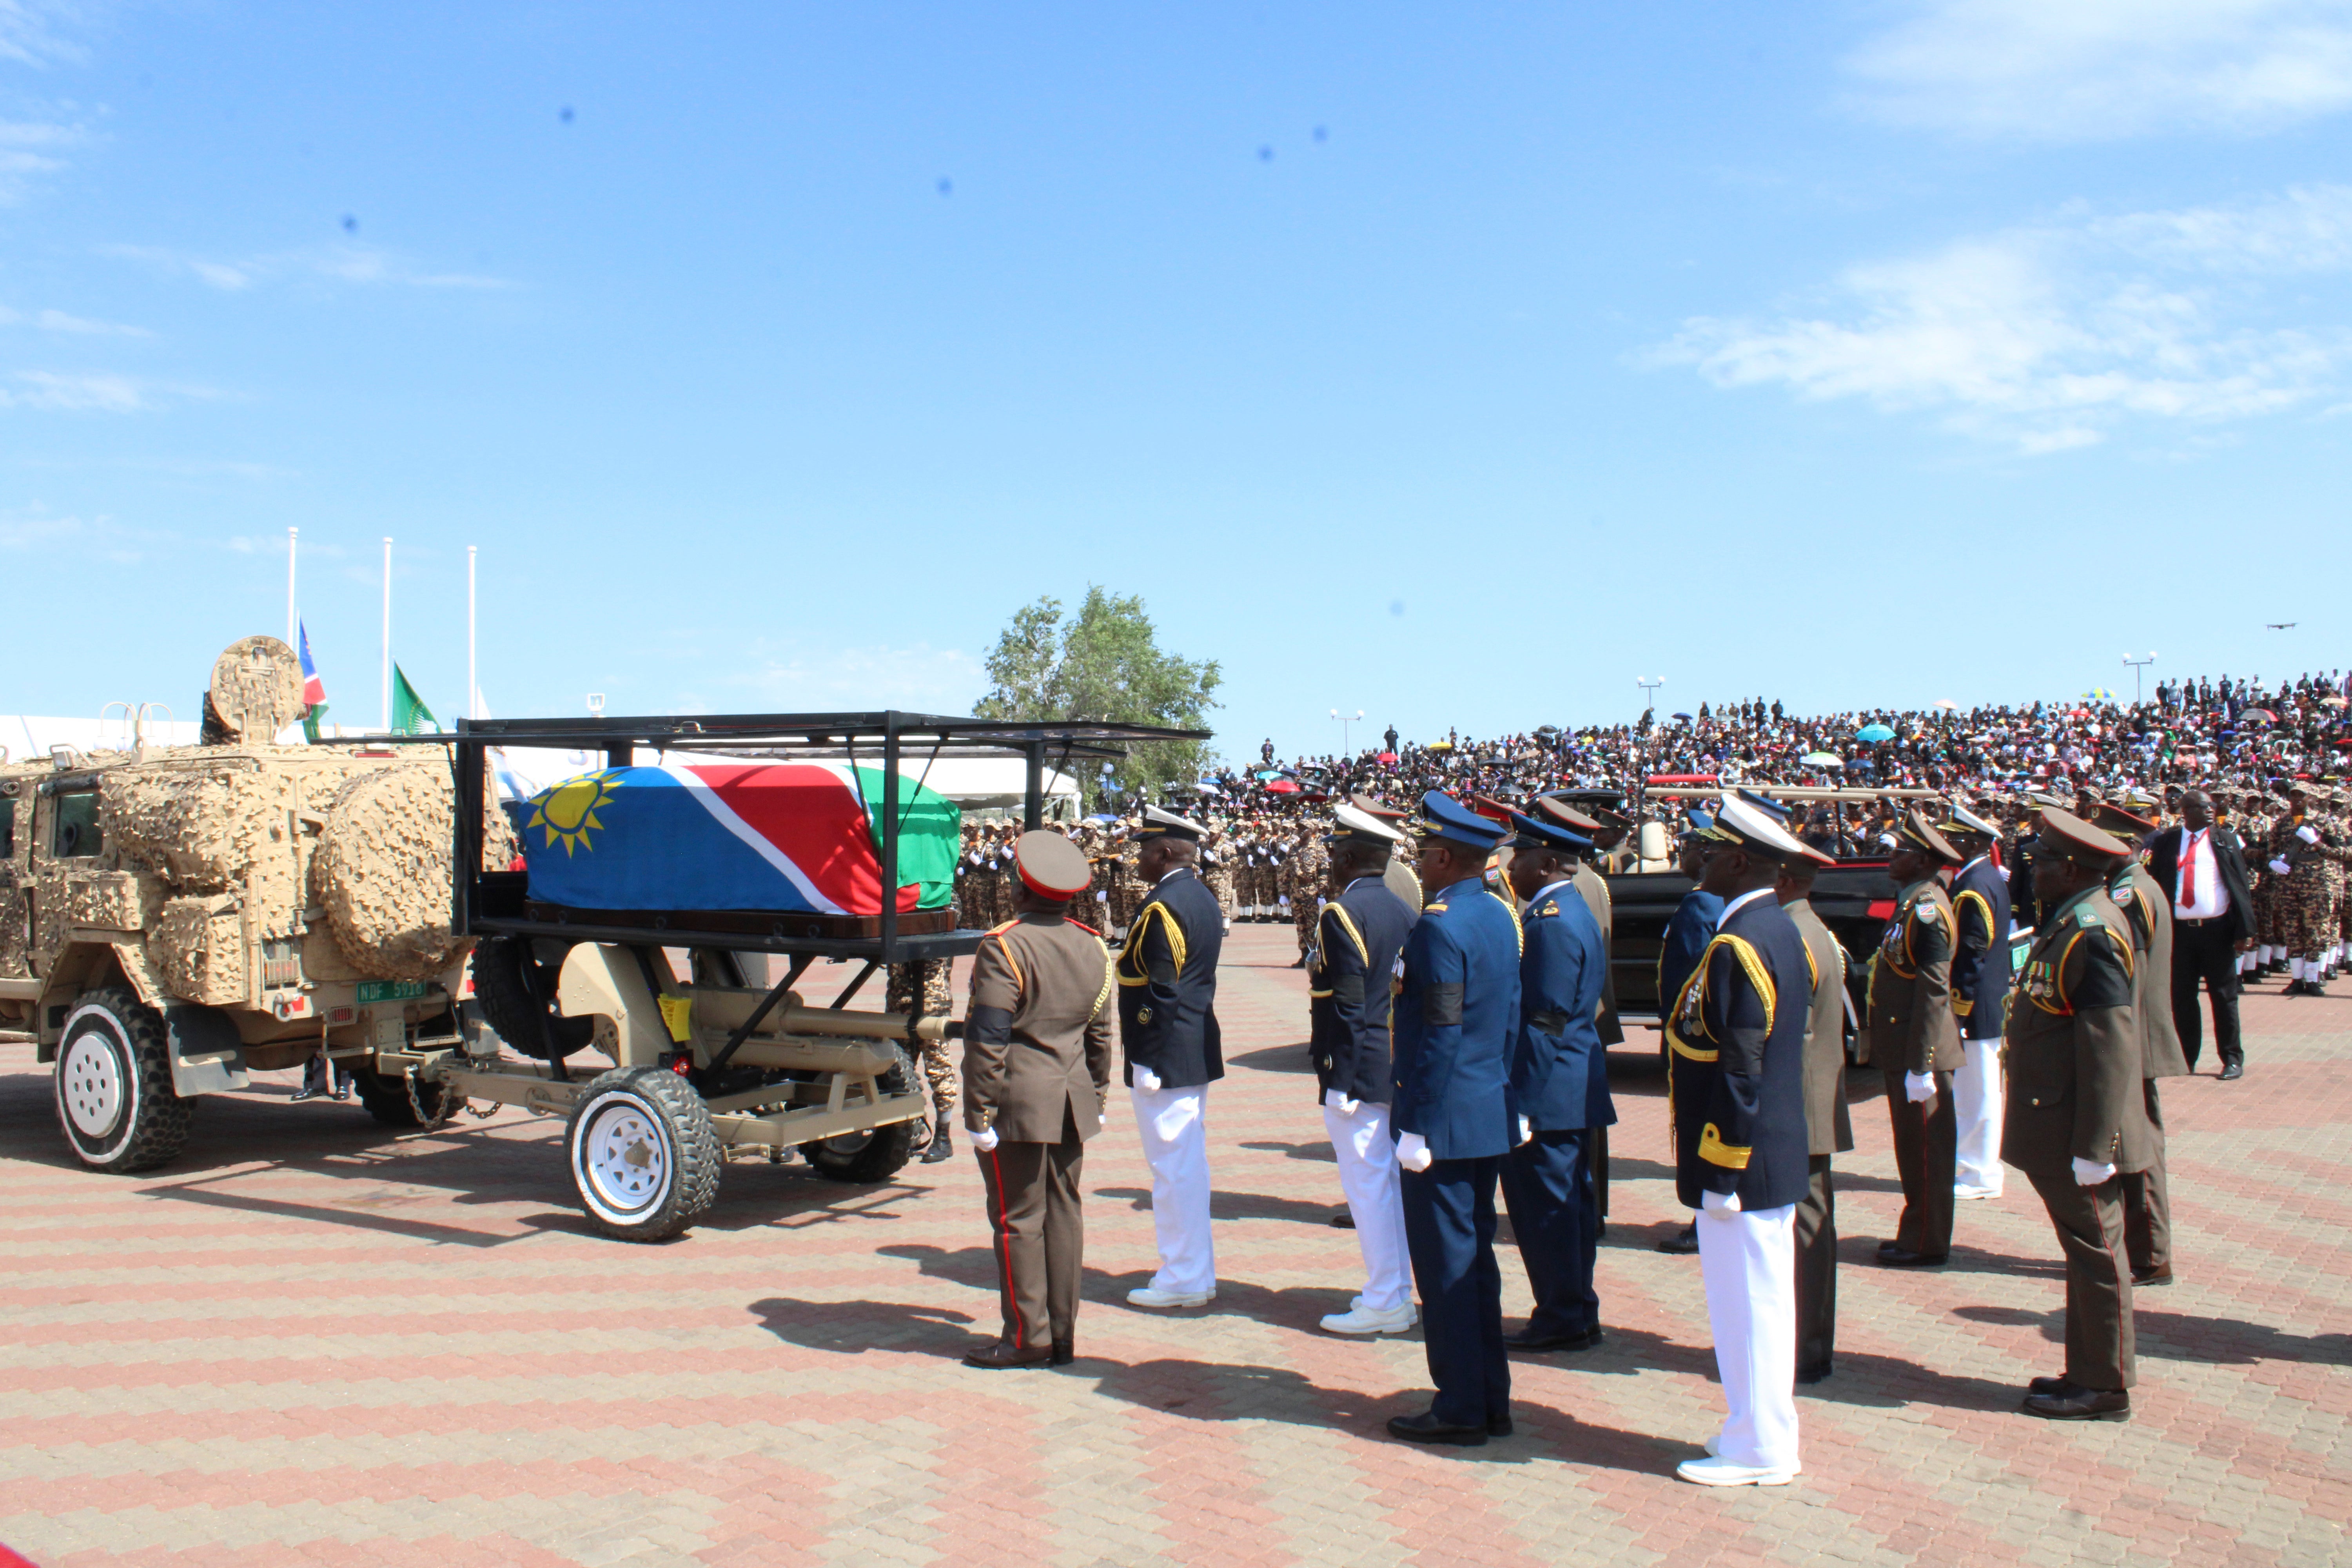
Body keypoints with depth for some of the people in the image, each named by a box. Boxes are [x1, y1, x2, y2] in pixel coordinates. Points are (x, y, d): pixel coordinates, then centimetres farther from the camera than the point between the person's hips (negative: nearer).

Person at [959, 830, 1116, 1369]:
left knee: (1018, 1219, 2)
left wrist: (979, 1113, -12)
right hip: (1072, 1104, 6)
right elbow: (1100, 1036, 13)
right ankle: (1063, 1336, 16)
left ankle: (1027, 1337, 7)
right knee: (1063, 1214, 11)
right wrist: (1096, 1099, 21)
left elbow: (988, 1039, -17)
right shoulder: (1094, 949, 8)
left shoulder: (1004, 948, -14)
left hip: (1019, 1103, -6)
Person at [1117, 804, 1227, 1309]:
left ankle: (1182, 1278, 6)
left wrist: (1146, 1061, -18)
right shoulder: (1203, 899, 12)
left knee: (1172, 1166, -2)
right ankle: (1197, 1273, 24)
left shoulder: (1162, 906, -17)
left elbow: (1158, 991, -21)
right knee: (1189, 1163, 15)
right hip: (1197, 1053, 10)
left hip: (1165, 1056, -10)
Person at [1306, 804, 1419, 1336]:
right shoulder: (1404, 912, 10)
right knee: (1390, 1180, 15)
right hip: (1399, 1068, 9)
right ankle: (1398, 1290, 23)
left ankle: (1385, 1303, 3)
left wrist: (1339, 1079, -18)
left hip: (1358, 1070, -9)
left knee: (1368, 1183, -2)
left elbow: (1347, 1006, -20)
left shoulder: (1341, 914, -15)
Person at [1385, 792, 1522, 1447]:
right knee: (1474, 1258, 16)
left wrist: (1415, 1128, -17)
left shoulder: (1439, 926, -18)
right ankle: (1491, 1402, 24)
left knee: (1445, 1263, 1)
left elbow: (1440, 1036, -21)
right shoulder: (1500, 917, 9)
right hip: (1492, 1118, 9)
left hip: (1445, 1122, -9)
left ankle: (1461, 1408, 10)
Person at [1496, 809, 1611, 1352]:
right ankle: (1576, 1315, 25)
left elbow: (1548, 1017, -22)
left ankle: (1563, 1318, 7)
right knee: (1567, 1201, 16)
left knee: (1545, 1204, -1)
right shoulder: (1571, 911, 13)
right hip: (1575, 1089, 11)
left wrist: (1520, 1100, -19)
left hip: (1547, 1089, -11)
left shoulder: (1553, 923, -19)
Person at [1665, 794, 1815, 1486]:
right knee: (1761, 1298, 17)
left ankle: (1758, 1452, 12)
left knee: (1748, 1302, 1)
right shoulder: (1780, 930, 9)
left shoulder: (1737, 946, -22)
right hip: (1776, 1154, 10)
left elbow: (1739, 1073, -23)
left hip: (1742, 1164, -10)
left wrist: (1721, 1175, -19)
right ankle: (1762, 1430, 29)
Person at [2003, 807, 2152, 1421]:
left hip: (2080, 1134, -10)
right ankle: (2088, 1373, 27)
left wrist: (2093, 1146, -23)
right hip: (2057, 1132, 10)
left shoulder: (2093, 933, -21)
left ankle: (2105, 1389, 13)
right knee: (2086, 1252, 16)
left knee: (2097, 1254, 2)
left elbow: (2108, 1048, -24)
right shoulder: (2069, 923, 11)